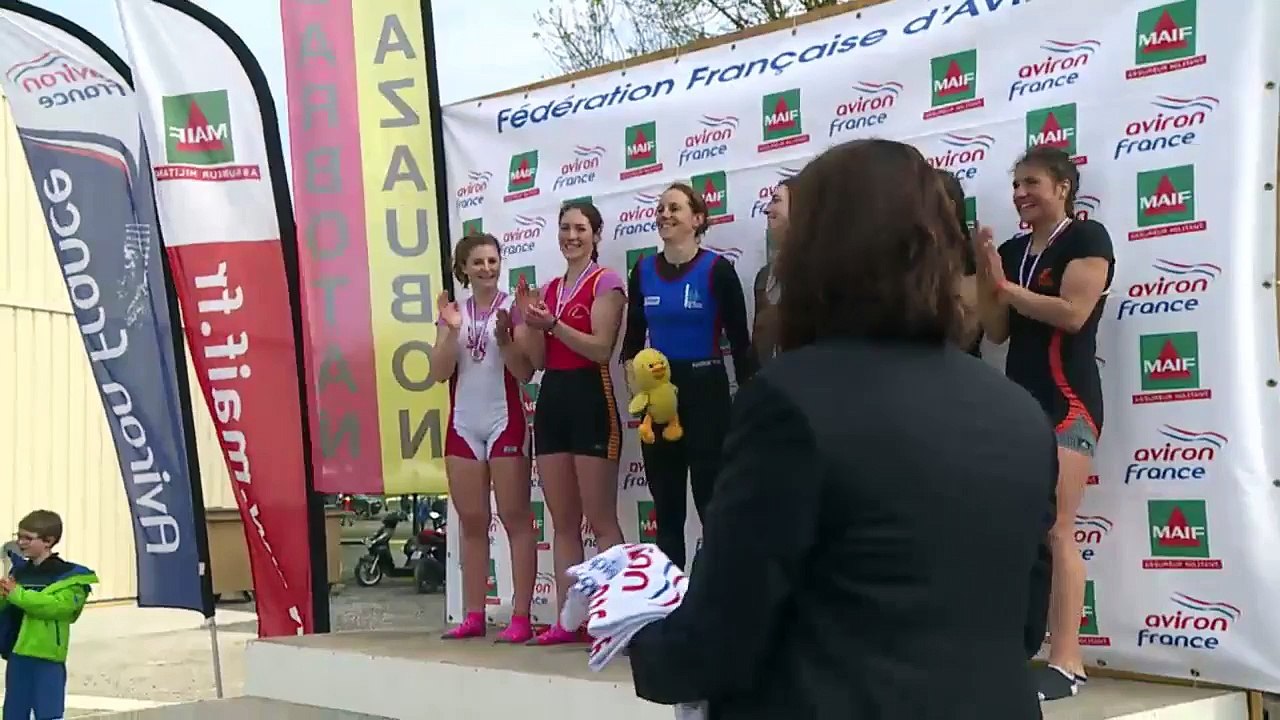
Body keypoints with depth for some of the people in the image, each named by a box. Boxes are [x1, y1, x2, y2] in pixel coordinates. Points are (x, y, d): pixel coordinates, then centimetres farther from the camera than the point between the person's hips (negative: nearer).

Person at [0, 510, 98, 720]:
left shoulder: (67, 576, -6)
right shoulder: (18, 571, 12)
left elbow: (57, 605, -21)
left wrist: (17, 594, -21)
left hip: (48, 659, -6)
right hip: (18, 657, 6)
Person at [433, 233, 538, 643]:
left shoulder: (512, 307, -3)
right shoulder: (453, 312, 9)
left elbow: (525, 372, -8)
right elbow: (439, 372, 0)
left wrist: (504, 338, -23)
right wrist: (452, 330, -12)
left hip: (504, 424, -5)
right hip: (463, 425, 5)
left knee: (515, 519, -3)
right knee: (471, 522, 9)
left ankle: (521, 617, -4)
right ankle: (474, 615, 15)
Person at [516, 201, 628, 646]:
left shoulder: (604, 282, -2)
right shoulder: (551, 288, 18)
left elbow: (602, 348, -13)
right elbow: (538, 360, 14)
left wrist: (554, 324, -20)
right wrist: (531, 323, -1)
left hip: (590, 400, -7)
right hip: (551, 400, 7)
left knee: (601, 520, -7)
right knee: (562, 522, 7)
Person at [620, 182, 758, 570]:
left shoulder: (717, 269, -8)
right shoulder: (643, 270, 5)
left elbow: (740, 341, -6)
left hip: (705, 390, -5)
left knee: (712, 502, 1)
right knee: (666, 508, 12)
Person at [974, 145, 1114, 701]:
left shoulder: (1087, 238, -3)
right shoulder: (1012, 251, 15)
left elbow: (1072, 312, -17)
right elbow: (995, 331, 11)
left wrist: (1005, 286, -7)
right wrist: (987, 277, -3)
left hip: (1067, 400, -7)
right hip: (1018, 398, 7)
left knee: (1055, 531, -12)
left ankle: (1067, 663, -11)